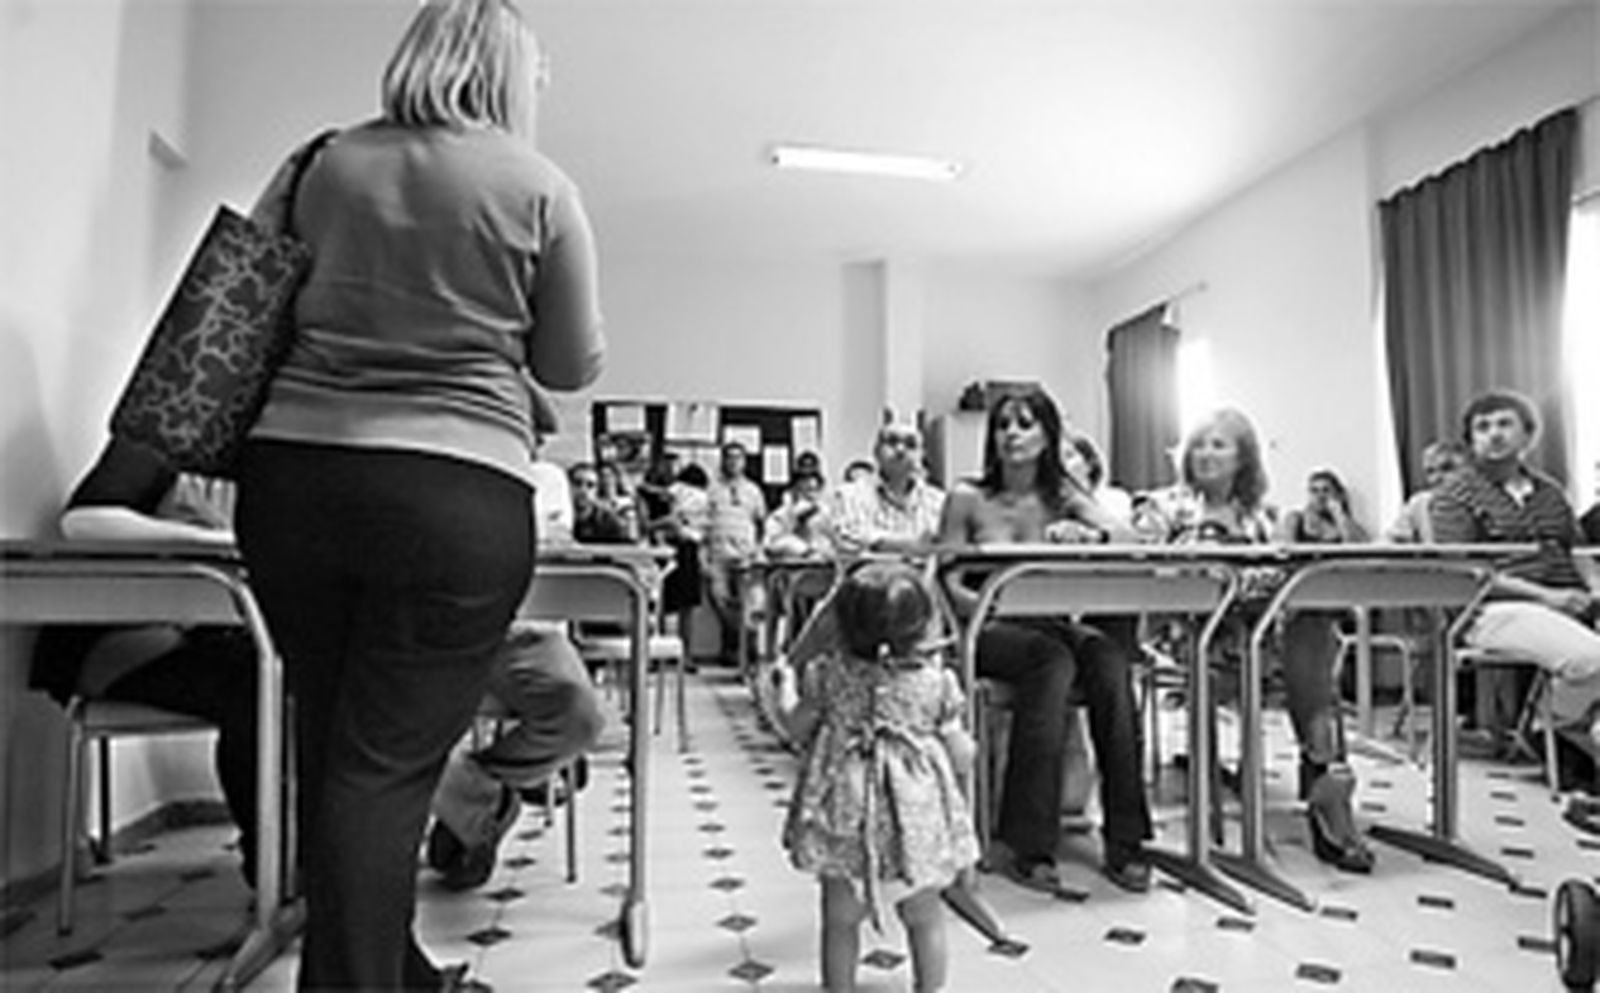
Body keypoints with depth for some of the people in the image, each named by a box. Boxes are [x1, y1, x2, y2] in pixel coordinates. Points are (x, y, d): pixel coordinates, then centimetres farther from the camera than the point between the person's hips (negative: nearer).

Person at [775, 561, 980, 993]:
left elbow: (799, 726, 4)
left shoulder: (827, 674, -9)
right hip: (917, 821, 0)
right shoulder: (935, 682, -9)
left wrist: (787, 683, 21)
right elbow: (961, 758, -3)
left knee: (840, 919, 15)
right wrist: (969, 746, 20)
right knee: (925, 919, 18)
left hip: (843, 819, 0)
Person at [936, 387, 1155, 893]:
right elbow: (947, 584, -3)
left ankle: (1124, 842, -21)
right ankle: (1029, 846, -28)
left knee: (1109, 658, -28)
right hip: (988, 630, -3)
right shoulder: (968, 498, 0)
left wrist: (1088, 534, -25)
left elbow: (1129, 537, -4)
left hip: (1052, 625, 3)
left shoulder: (1061, 495, 9)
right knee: (1051, 659, -34)